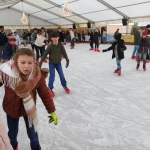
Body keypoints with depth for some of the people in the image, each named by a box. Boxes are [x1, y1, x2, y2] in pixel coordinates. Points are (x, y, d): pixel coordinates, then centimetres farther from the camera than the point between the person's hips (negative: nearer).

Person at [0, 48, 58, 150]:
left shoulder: (38, 75, -25)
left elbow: (45, 94, -15)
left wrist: (52, 111, -7)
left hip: (29, 109, 0)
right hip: (11, 109, 1)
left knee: (32, 133, 17)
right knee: (12, 133, 23)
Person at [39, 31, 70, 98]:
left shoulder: (60, 45, -12)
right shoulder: (50, 46, -20)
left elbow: (64, 53, -7)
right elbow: (44, 55, -18)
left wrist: (67, 60, -7)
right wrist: (40, 63, -19)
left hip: (58, 63, 3)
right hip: (51, 63, -3)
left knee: (61, 75, 9)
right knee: (52, 76, -3)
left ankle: (64, 86, 32)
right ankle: (50, 89, 15)